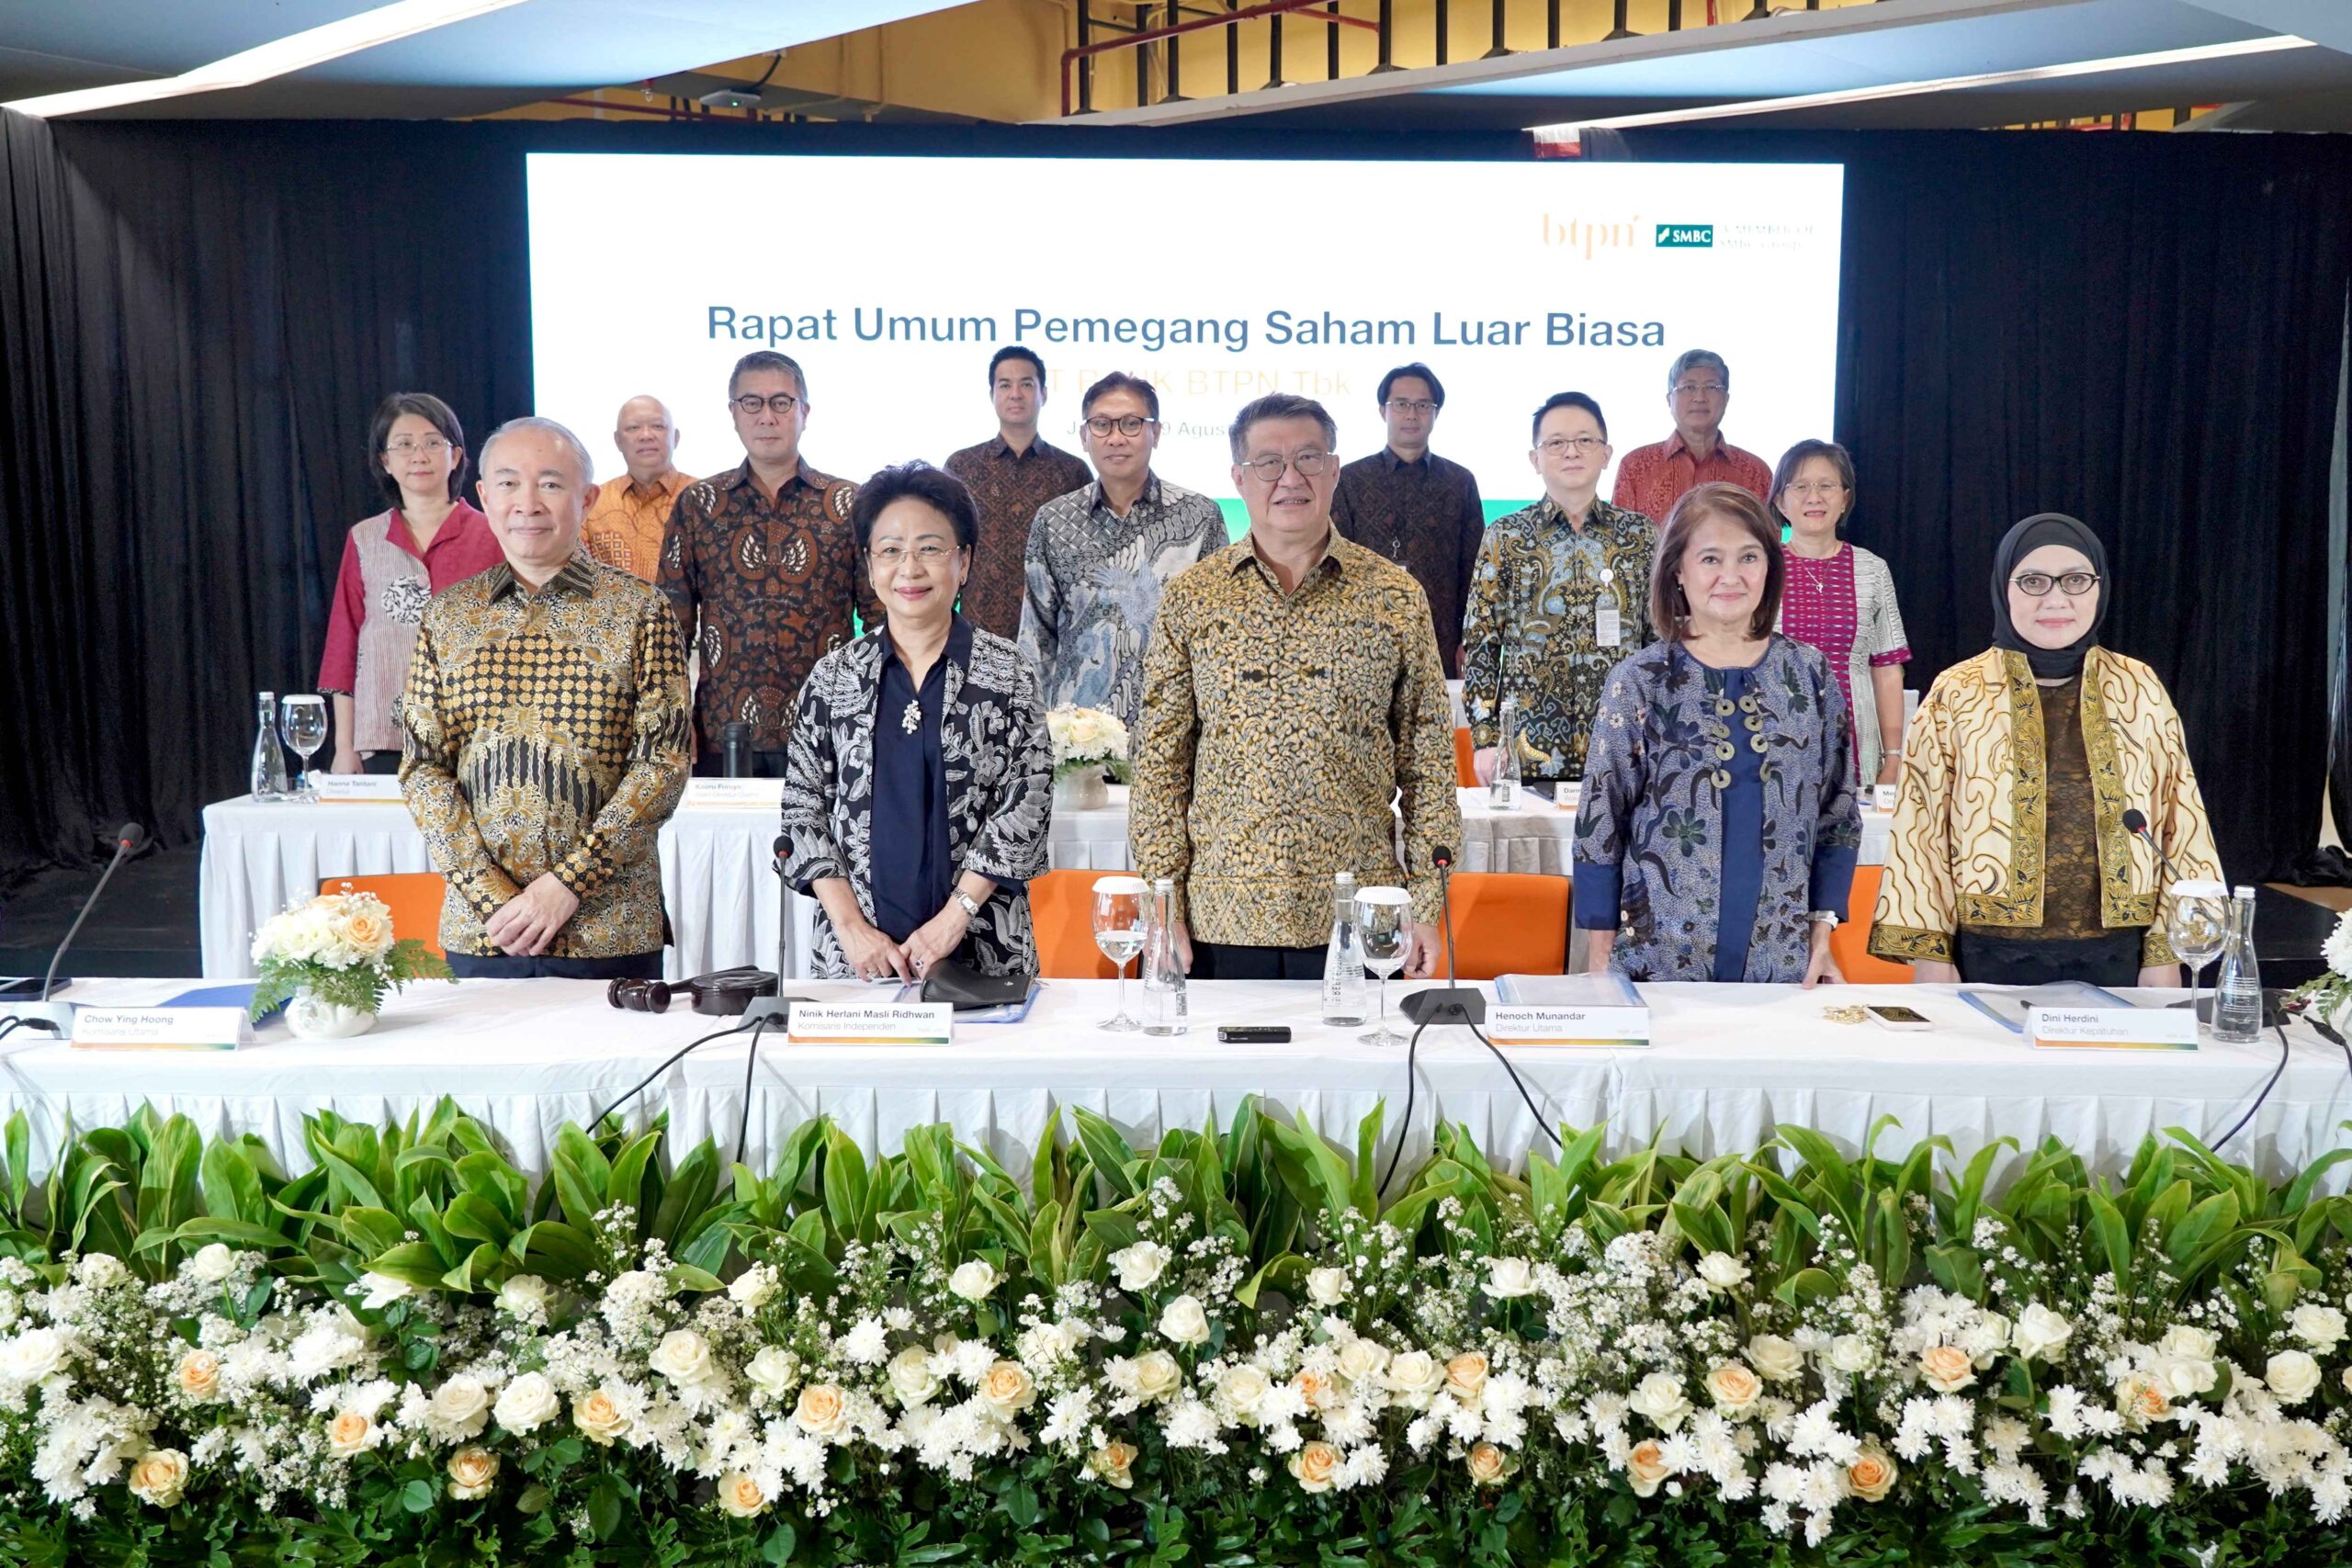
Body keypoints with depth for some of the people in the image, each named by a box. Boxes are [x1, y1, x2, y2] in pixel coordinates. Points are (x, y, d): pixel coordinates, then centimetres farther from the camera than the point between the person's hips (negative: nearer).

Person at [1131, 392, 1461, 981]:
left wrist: (1426, 905, 0)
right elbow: (1160, 759, 3)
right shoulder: (1190, 599, 3)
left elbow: (1428, 755, 4)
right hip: (1222, 917, 0)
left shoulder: (1396, 597, 3)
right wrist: (1163, 904, -2)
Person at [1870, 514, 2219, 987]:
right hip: (1993, 960, -2)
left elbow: (2177, 820, 7)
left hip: (2114, 959, 2)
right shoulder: (1956, 694, -2)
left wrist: (2165, 953, 4)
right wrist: (1929, 955, -6)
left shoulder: (2140, 689, 4)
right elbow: (1923, 830, -2)